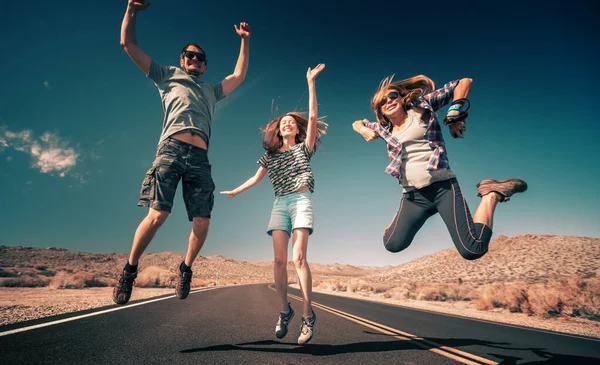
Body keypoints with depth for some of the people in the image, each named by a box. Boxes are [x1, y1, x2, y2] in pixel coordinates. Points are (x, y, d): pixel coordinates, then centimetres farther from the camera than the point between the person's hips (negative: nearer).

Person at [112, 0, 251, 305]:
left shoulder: (211, 90, 35)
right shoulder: (167, 76, 26)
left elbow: (239, 76, 35)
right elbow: (128, 43, 25)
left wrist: (245, 41, 38)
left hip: (199, 158, 3)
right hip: (171, 150, -3)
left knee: (202, 223, -7)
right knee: (157, 215, -16)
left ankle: (186, 268, 16)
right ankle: (129, 269, 5)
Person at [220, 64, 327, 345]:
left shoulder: (304, 148, 11)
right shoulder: (271, 154, 19)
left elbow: (312, 116, 0)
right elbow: (256, 178, 27)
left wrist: (311, 82, -2)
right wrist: (235, 191, 29)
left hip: (301, 200, -3)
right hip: (279, 204, 4)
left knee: (299, 258, -16)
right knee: (279, 259, -6)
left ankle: (308, 315, -11)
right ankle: (285, 311, 5)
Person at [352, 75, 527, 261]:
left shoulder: (422, 105, 7)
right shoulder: (383, 128, 16)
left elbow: (464, 82, 8)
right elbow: (357, 123, 34)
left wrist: (454, 115, -4)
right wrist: (364, 130, 11)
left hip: (442, 187, -4)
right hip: (413, 195, 4)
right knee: (392, 244, -9)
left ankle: (491, 194, 8)